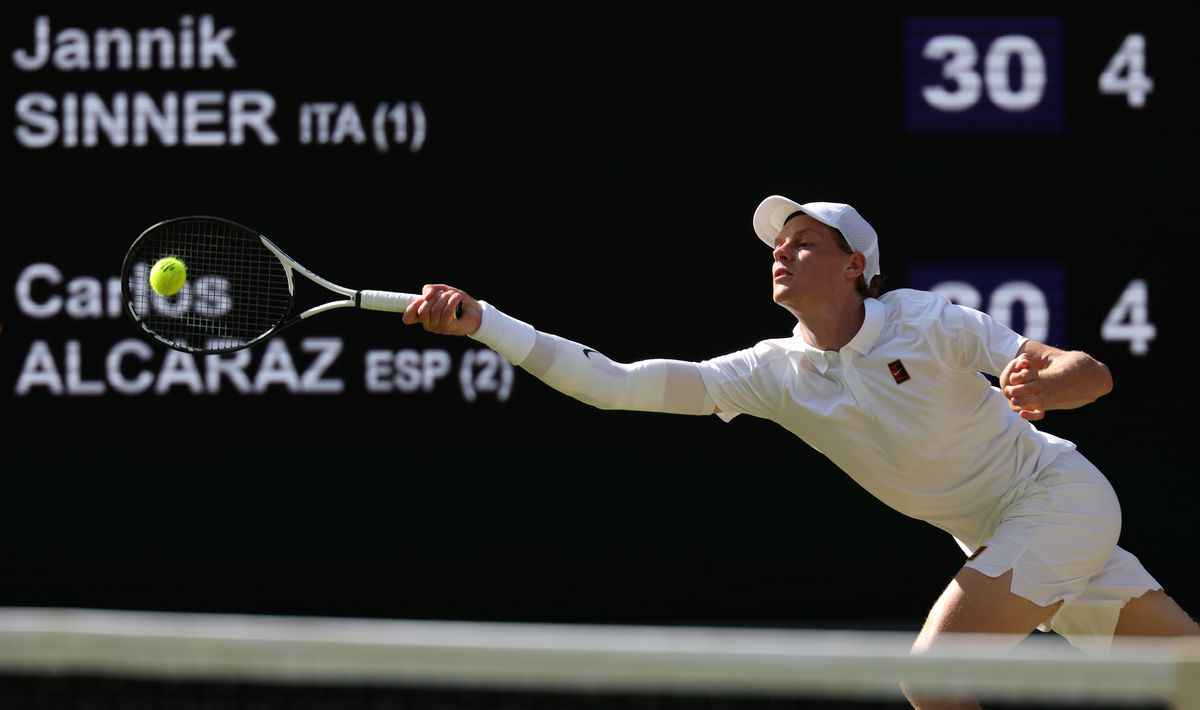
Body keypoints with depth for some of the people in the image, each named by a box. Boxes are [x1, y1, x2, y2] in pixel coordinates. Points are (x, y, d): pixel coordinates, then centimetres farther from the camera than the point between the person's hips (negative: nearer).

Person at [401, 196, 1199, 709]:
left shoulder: (925, 323, -19)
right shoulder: (775, 374, -5)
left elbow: (1093, 374, -21)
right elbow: (613, 383, -13)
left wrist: (1042, 384, -45)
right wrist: (478, 321, -22)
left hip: (1059, 494, -5)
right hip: (995, 537, 5)